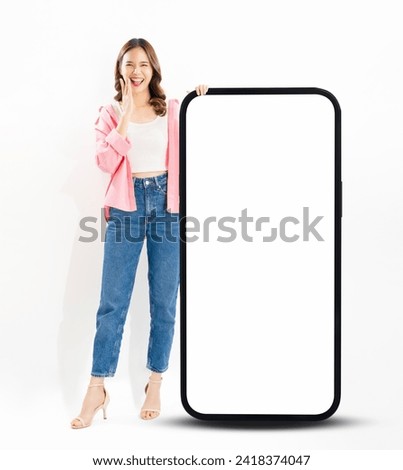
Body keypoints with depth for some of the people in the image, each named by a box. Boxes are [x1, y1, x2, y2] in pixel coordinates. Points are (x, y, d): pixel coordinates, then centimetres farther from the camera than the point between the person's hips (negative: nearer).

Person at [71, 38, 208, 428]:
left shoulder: (174, 111, 9)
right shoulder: (110, 114, 7)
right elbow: (105, 163, -6)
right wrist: (125, 117, -11)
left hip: (166, 204, 1)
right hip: (127, 206, -1)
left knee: (164, 302, 5)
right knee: (112, 301, -2)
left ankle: (154, 386, 18)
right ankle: (96, 390, 8)